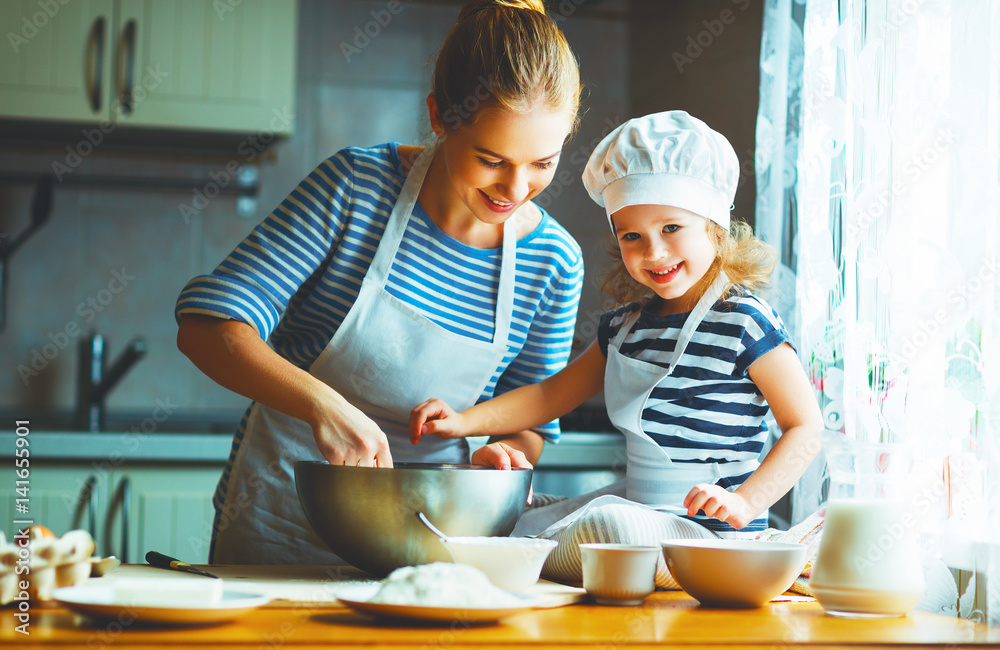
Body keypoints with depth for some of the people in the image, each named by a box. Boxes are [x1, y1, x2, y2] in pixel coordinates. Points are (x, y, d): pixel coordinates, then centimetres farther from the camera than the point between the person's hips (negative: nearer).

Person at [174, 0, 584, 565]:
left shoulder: (554, 262, -3)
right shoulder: (357, 185, -12)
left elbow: (531, 421, 9)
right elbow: (208, 326, -17)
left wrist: (502, 455, -14)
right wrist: (321, 403, -32)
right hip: (280, 519, -2)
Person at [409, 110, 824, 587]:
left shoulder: (743, 322, -12)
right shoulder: (626, 325, 11)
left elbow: (806, 427, -11)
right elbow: (553, 394, 18)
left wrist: (745, 502, -22)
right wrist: (464, 421, 6)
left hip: (710, 531, -8)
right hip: (637, 507, 8)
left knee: (611, 529, -32)